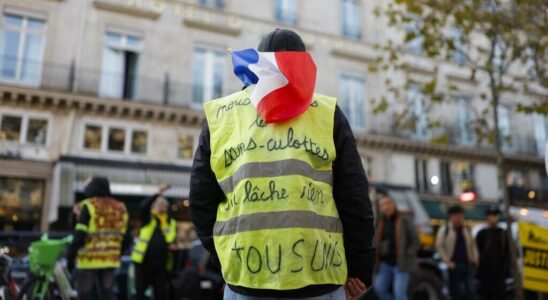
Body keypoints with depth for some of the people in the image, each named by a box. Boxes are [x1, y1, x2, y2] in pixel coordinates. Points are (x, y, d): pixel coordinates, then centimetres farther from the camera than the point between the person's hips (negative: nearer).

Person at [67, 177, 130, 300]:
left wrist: (70, 256, -2)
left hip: (89, 259, -5)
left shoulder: (88, 206, -8)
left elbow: (79, 235, -12)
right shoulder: (121, 208, 9)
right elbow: (126, 238, 10)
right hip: (110, 260, 5)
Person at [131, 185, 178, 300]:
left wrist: (172, 246, -7)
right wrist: (158, 194, -25)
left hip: (161, 263, 2)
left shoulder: (171, 223, 14)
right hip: (143, 261, -2)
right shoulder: (148, 218, 5)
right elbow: (144, 206, -15)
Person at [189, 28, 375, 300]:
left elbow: (201, 199, 6)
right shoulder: (328, 113, 3)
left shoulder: (219, 115, 6)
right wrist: (359, 265, 8)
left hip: (245, 276, 1)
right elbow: (354, 197, 0)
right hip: (318, 275, 0)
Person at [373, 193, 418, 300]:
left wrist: (407, 257, -11)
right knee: (379, 287, -2)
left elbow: (415, 240, -2)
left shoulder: (405, 220, -3)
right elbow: (378, 242, 16)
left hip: (401, 265, -5)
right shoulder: (381, 222, 11)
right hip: (385, 264, 5)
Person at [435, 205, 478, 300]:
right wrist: (448, 261, -10)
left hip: (467, 264, 4)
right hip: (454, 265, -4)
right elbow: (439, 246, -4)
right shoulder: (444, 230, -1)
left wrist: (475, 259, 6)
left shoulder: (466, 230, 14)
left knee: (471, 290, -2)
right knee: (455, 292, 4)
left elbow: (472, 245, 19)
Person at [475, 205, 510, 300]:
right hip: (485, 271, -2)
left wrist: (507, 268, 3)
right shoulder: (481, 233, 0)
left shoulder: (503, 233, 8)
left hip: (499, 271, 2)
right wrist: (478, 270, -3)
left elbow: (507, 253, 10)